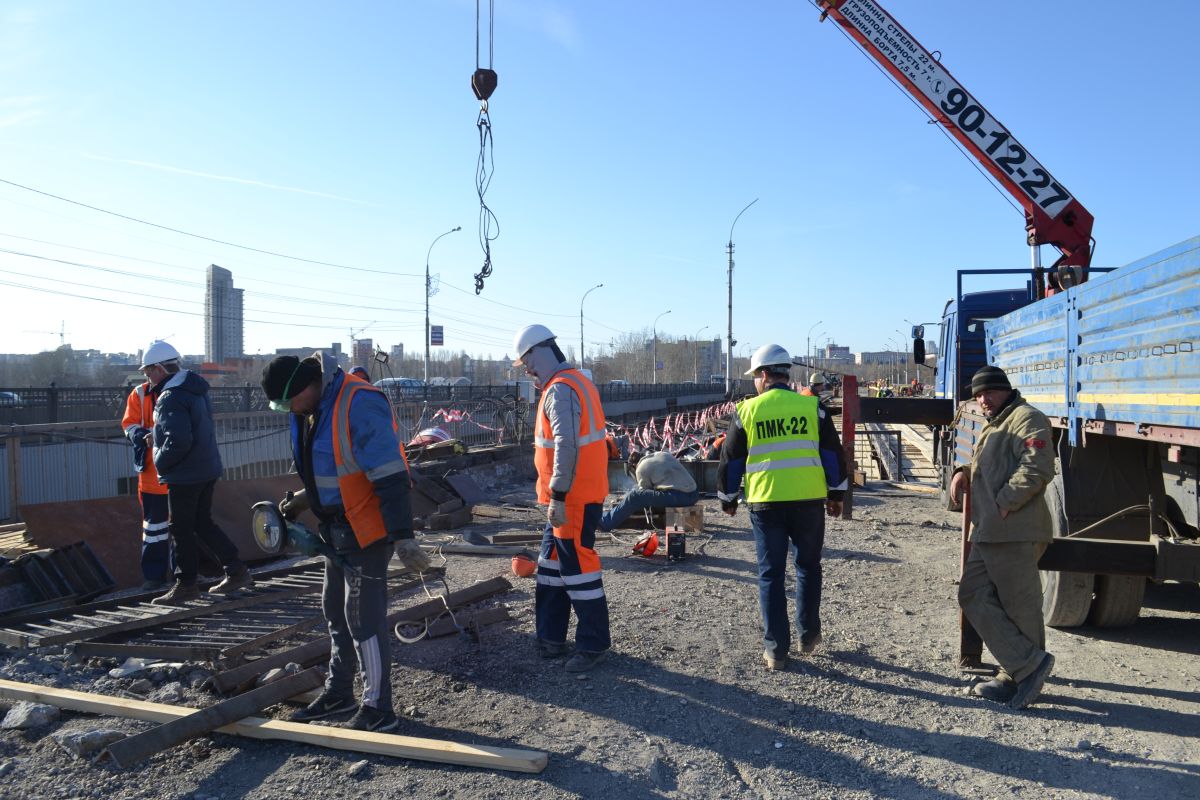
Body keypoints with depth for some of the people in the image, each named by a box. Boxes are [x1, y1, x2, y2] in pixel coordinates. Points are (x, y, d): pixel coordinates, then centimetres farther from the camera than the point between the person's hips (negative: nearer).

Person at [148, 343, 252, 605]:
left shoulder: (171, 398, -20)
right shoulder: (196, 389, 10)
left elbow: (179, 440, -28)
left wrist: (160, 463, -12)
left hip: (184, 475, -9)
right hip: (208, 468, 9)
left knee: (181, 529, 4)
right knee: (202, 522, 18)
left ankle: (186, 584, 15)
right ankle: (236, 571, 19)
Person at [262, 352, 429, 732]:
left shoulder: (359, 403, -25)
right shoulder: (309, 409, 5)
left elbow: (390, 477, -28)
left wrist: (402, 537, -29)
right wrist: (300, 502, 12)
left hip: (367, 529, -10)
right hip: (335, 528, 10)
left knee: (364, 617, -3)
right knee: (336, 612, 19)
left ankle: (377, 710, 10)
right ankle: (338, 694, 36)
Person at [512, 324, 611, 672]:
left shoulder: (560, 389, -18)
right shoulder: (576, 381, 15)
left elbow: (566, 447, -26)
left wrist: (558, 496, -24)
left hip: (572, 499, -11)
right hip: (574, 496, 11)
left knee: (576, 565, -1)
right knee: (552, 563, 17)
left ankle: (593, 643, 11)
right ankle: (551, 638, 26)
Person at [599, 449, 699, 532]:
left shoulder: (641, 468, 4)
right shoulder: (664, 454, 23)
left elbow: (644, 491, 11)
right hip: (694, 494, 7)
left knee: (634, 496, -3)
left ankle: (605, 522, 4)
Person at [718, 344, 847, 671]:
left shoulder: (747, 410, -1)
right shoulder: (812, 406, 1)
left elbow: (730, 460, 5)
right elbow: (833, 453, 5)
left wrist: (728, 498, 19)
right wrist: (836, 494, 17)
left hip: (765, 503, -1)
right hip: (809, 501, 1)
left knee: (771, 574, 8)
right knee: (808, 567, 20)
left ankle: (776, 650, 11)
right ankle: (808, 635, 28)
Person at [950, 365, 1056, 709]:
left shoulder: (1026, 418, -6)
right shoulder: (992, 426, 25)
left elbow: (1038, 468, -19)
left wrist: (1005, 503, -18)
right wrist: (964, 473, 12)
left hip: (1015, 531, -11)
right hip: (987, 532, 11)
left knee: (1020, 606, -3)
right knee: (974, 595, 9)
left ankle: (1023, 671, 8)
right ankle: (1027, 665, 13)